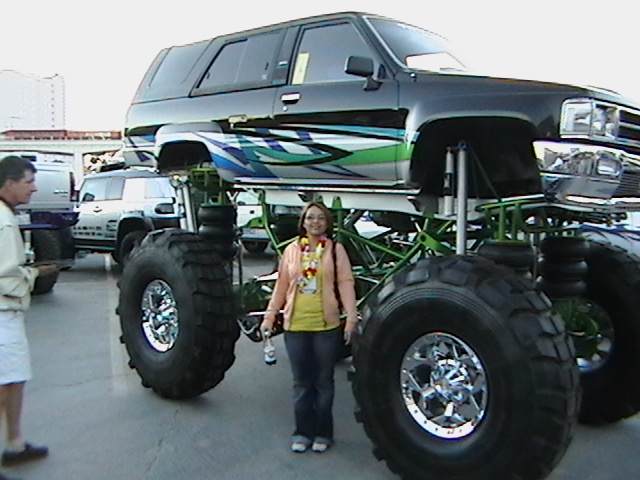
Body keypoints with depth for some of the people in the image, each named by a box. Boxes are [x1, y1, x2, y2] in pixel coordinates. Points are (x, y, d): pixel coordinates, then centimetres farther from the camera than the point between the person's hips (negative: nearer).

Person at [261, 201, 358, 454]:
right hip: (295, 325, 2)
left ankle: (323, 433, 24)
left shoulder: (336, 250, 0)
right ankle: (303, 432, 24)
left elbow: (345, 283, -4)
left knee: (324, 381, 10)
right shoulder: (292, 250, 7)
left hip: (327, 325, -2)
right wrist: (269, 316, 8)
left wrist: (351, 317, -12)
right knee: (301, 383, 11)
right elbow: (281, 286, 10)